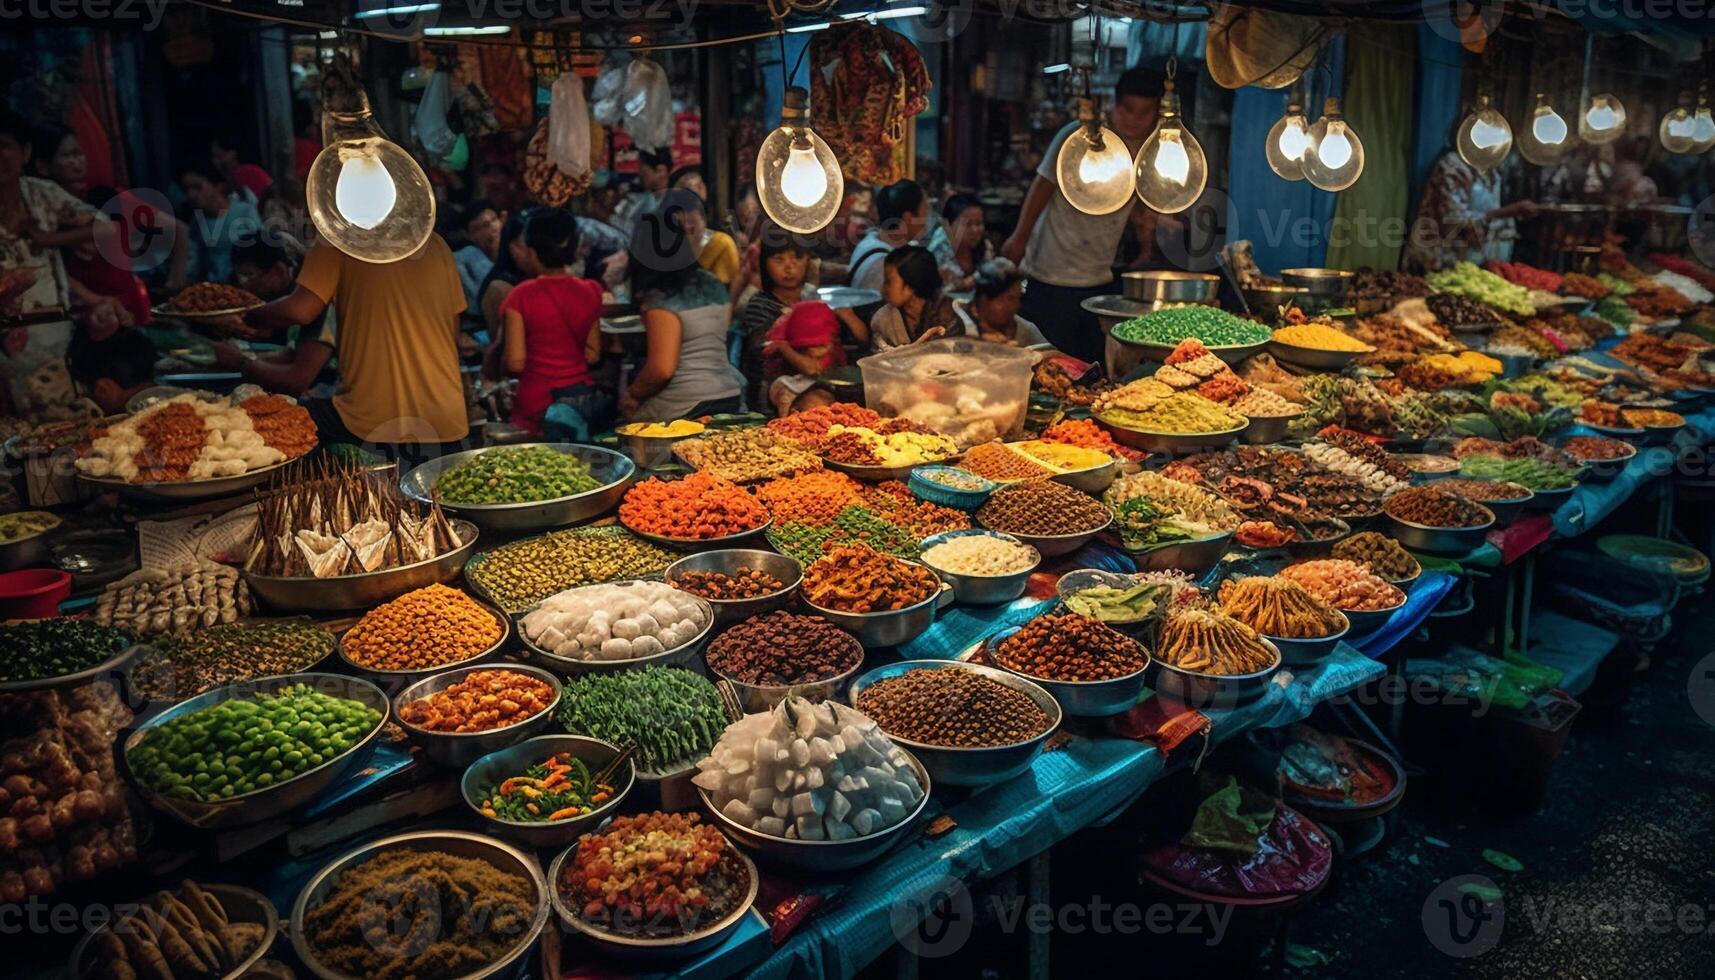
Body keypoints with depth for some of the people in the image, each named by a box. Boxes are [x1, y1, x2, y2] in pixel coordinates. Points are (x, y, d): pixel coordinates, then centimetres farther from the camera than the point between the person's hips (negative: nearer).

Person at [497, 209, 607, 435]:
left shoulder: (521, 296, -10)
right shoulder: (590, 291, 1)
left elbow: (515, 363, -11)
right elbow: (593, 355, 5)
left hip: (537, 403, -4)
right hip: (583, 397, 4)